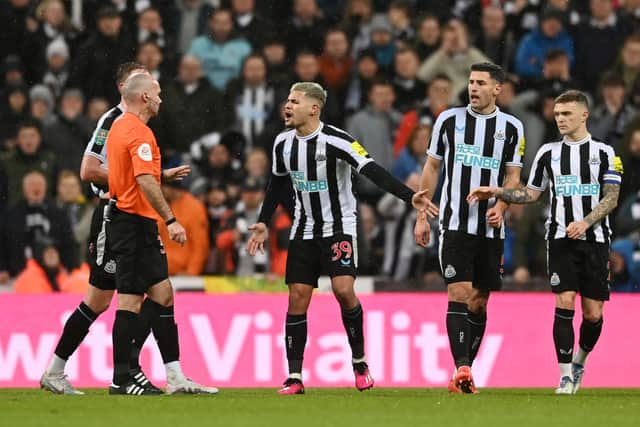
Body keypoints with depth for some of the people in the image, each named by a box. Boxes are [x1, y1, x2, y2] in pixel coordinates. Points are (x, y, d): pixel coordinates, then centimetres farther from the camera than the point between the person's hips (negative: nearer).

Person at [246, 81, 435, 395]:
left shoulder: (336, 140, -18)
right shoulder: (284, 143, 1)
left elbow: (373, 172, -25)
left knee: (343, 289, -21)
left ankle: (359, 362, -1)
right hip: (304, 229, 5)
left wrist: (409, 196, -35)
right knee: (297, 298, -2)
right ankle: (295, 377, 2)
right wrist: (263, 222, 20)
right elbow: (277, 183, 19)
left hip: (339, 226, -5)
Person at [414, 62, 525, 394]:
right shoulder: (449, 120, 4)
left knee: (479, 302, 6)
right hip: (454, 225, -2)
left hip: (491, 228, 2)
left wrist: (500, 206, -11)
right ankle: (462, 369, -22)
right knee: (459, 293, -15)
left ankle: (465, 372, 15)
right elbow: (432, 167, 11)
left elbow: (513, 176, 8)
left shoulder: (511, 128, 5)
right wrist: (421, 217, 8)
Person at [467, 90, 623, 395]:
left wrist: (585, 223, -17)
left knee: (593, 313, 0)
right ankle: (566, 376, -8)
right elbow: (531, 193, 17)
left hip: (595, 240, -1)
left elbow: (611, 198, -3)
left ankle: (579, 362, 27)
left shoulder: (604, 153, 3)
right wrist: (495, 193, 4)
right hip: (561, 239, 1)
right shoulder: (549, 152, 10)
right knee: (564, 304, -13)